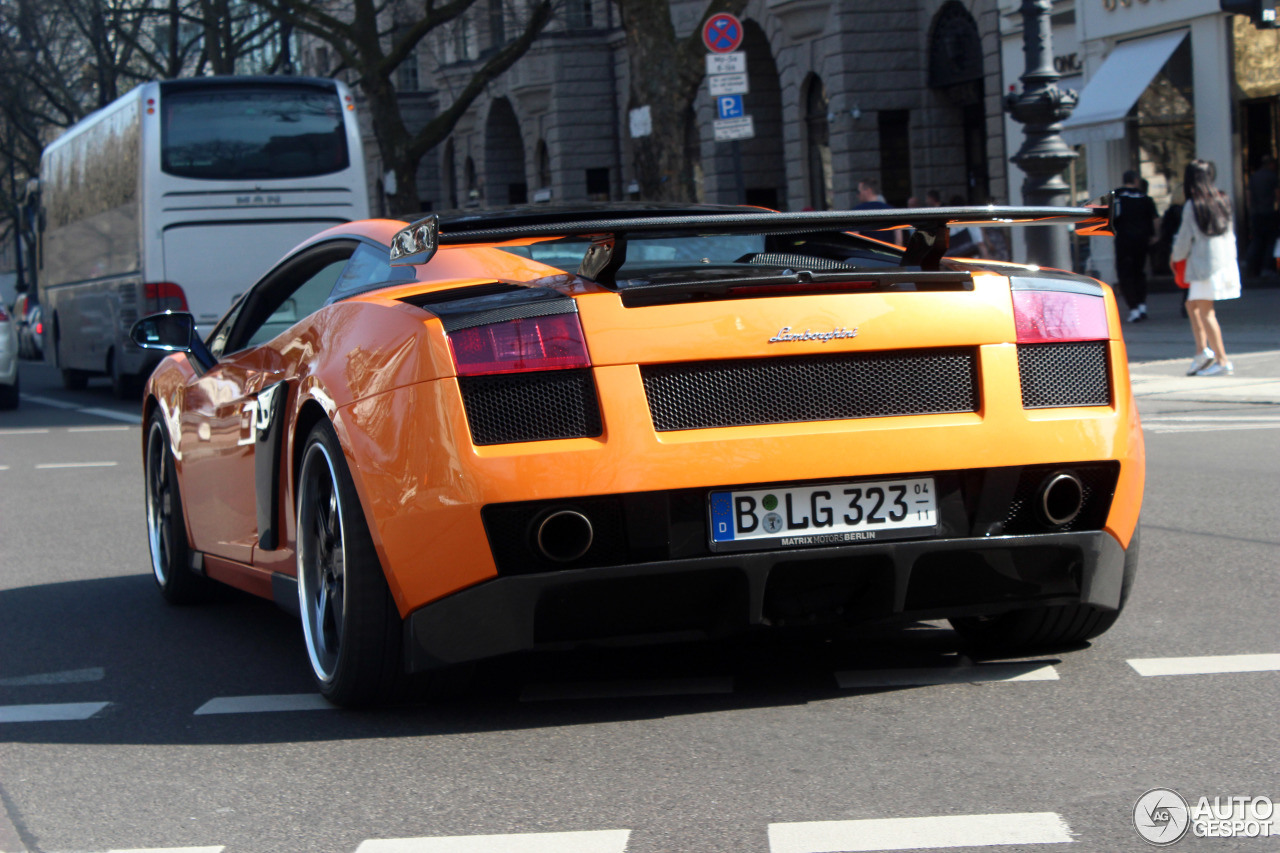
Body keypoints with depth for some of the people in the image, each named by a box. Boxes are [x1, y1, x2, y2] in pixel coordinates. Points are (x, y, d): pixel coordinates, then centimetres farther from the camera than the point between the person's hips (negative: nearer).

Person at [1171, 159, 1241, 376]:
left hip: (1205, 263, -7)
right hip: (1226, 259, 7)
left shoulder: (1192, 206, -9)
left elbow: (1185, 239, -3)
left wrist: (1176, 255, 16)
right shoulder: (1222, 200, 9)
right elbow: (1229, 232, 15)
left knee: (1205, 311, -3)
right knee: (1192, 304, 16)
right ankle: (1202, 351, 7)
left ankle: (1222, 360, -5)